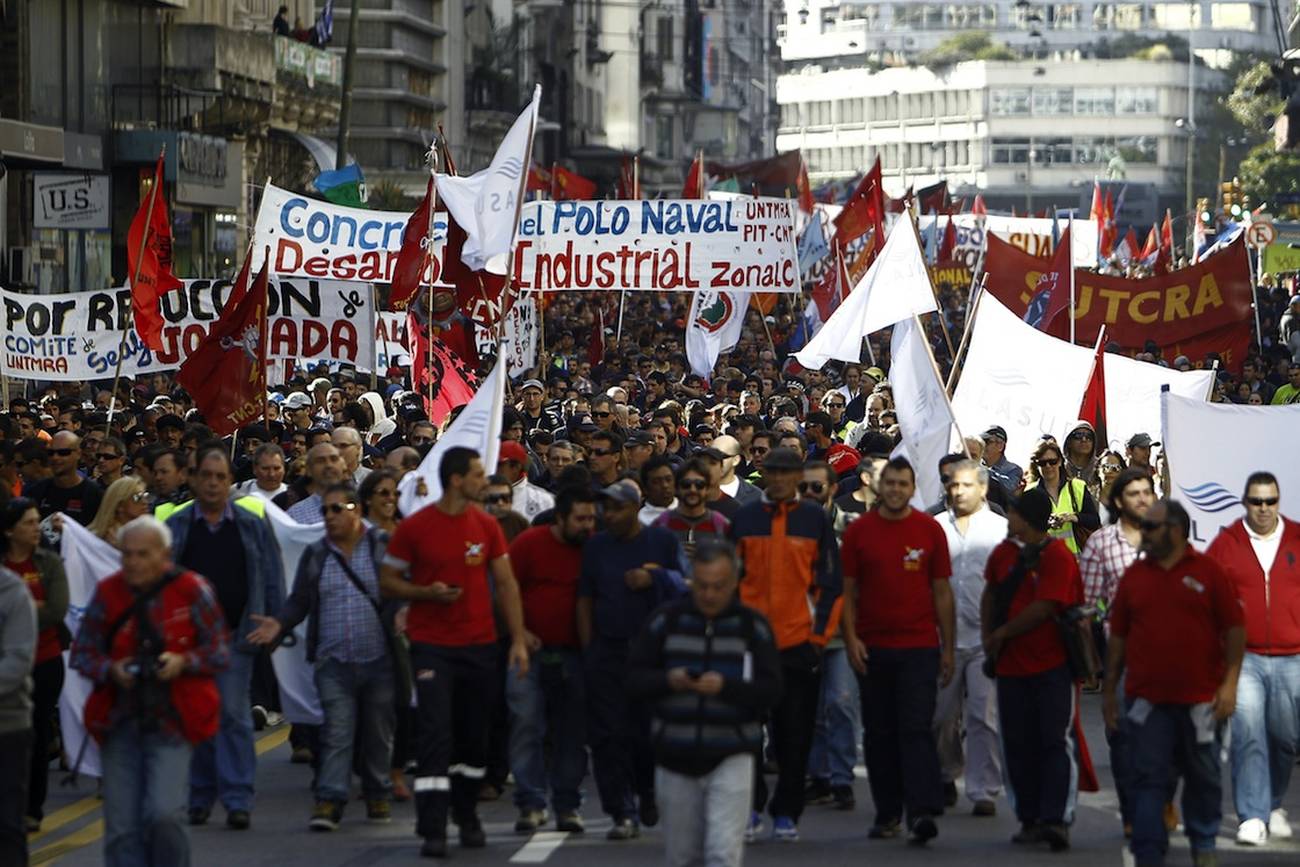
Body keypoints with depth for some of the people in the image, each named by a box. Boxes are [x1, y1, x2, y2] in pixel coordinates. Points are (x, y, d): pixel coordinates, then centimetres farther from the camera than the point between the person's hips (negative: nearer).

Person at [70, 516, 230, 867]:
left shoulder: (192, 591, -3)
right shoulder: (108, 592, 3)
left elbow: (220, 651, 2)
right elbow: (82, 653, 6)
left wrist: (184, 662, -17)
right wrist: (111, 669, -14)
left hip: (171, 721, -2)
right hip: (119, 721, 3)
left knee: (164, 815, -16)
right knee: (122, 826, 1)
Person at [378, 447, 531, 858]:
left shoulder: (487, 526, 4)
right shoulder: (414, 527, -6)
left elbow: (506, 583, 8)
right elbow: (387, 582, 1)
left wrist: (519, 640, 1)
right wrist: (427, 592, -17)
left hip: (480, 645, 3)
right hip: (432, 646, -3)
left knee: (474, 737, 10)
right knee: (436, 735, -10)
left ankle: (467, 817, 28)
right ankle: (432, 831, -8)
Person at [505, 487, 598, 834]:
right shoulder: (530, 543, -2)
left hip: (572, 654, 3)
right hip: (531, 650, -3)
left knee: (572, 731, 4)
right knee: (527, 723, -9)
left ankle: (567, 805, 11)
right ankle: (531, 803, -7)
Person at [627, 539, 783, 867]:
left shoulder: (753, 626, 2)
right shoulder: (666, 621, 4)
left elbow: (770, 690, -5)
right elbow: (634, 679, 3)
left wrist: (726, 687, -22)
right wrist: (667, 680, -17)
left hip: (730, 757, -2)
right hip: (675, 757, 2)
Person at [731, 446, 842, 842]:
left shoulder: (816, 519, 4)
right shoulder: (744, 518, 7)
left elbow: (830, 581, 5)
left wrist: (819, 634, -2)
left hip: (799, 643, -1)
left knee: (795, 734, 2)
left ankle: (786, 813, 10)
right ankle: (750, 807, 8)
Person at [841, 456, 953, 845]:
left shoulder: (929, 530, 3)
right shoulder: (858, 531, 4)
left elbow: (942, 591, 6)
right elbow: (847, 589, 6)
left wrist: (948, 648, 4)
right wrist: (850, 638, -4)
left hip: (919, 646, -2)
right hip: (872, 648, 2)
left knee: (917, 729, -10)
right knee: (879, 733, 7)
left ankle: (921, 813, -16)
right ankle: (887, 814, 16)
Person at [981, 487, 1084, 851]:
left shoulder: (1058, 557, -12)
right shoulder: (1004, 553, 8)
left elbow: (1044, 609, -19)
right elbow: (990, 593, 22)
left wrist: (1000, 634, -10)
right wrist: (987, 636, 9)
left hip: (1052, 666, -7)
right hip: (1011, 666, 7)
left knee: (1056, 742, -10)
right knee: (1020, 746, 7)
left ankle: (1056, 818, -16)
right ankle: (1030, 819, 13)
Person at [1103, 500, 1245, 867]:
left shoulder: (1208, 572, 0)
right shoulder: (1134, 575, 9)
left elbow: (1235, 629, -1)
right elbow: (1118, 636, 12)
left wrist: (1230, 682, -9)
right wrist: (1109, 690, 10)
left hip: (1200, 698, -2)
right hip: (1146, 698, 2)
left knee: (1203, 777, 11)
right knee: (1148, 779, -3)